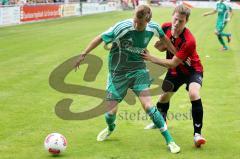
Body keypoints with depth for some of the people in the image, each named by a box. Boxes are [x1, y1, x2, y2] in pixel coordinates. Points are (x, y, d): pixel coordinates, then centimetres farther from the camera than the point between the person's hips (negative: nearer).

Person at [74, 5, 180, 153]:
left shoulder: (153, 27, -13)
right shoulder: (122, 27, -26)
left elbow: (163, 37, 10)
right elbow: (100, 38, -14)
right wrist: (83, 55, -9)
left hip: (138, 70, 1)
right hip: (118, 73, -1)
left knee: (148, 106, -17)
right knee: (111, 112, 2)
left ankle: (170, 141, -5)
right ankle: (111, 128, 41)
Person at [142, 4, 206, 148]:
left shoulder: (189, 41, -36)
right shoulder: (166, 27, -17)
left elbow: (173, 64, -31)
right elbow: (163, 47, 4)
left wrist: (152, 58, -28)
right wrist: (161, 45, -20)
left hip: (192, 70, -6)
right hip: (175, 71, 6)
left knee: (194, 94, -32)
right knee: (164, 96, 19)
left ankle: (197, 134, -24)